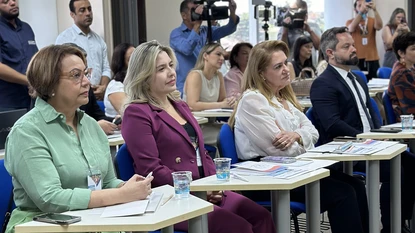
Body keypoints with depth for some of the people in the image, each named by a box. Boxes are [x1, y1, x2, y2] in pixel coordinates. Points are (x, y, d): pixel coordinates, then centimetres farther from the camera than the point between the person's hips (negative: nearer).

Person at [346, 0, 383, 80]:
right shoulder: (350, 22, 4)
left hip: (372, 59, 2)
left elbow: (379, 26, -12)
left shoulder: (372, 21, 9)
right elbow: (351, 28, -19)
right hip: (357, 59, -2)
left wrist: (375, 10, -28)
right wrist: (361, 11, -31)